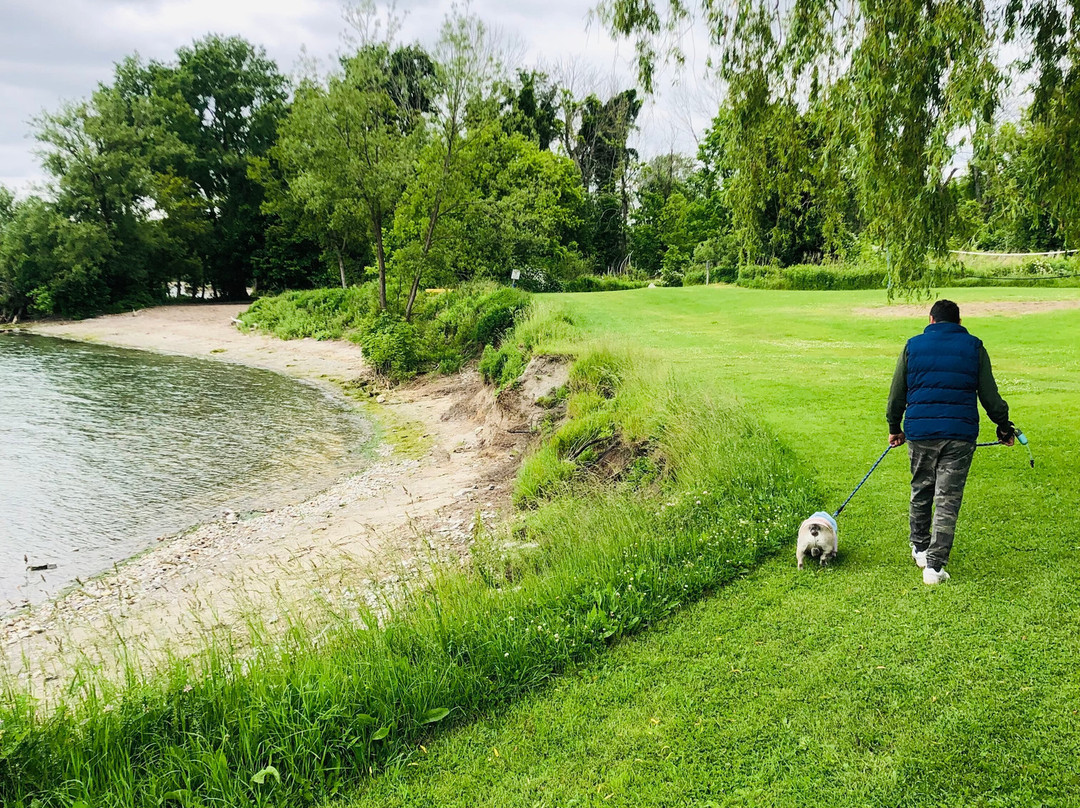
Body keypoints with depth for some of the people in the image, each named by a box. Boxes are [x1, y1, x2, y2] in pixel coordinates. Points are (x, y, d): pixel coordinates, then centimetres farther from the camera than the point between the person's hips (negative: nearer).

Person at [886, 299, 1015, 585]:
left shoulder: (913, 346, 7)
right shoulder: (974, 347, 5)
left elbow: (897, 393, 9)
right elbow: (990, 395, 6)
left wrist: (894, 428, 21)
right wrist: (1004, 427, 19)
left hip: (920, 432, 1)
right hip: (960, 434, -1)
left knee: (921, 492, 20)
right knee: (948, 500, 1)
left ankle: (920, 548, 34)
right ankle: (935, 565, -2)